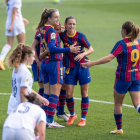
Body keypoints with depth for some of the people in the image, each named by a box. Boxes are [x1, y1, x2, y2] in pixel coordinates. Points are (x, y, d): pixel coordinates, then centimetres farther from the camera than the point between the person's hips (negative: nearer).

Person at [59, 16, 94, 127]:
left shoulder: (80, 36, -9)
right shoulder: (62, 35, -3)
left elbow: (91, 49, -7)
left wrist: (82, 54, -25)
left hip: (82, 66, -2)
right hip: (70, 68, 2)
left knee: (84, 93, 3)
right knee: (68, 94, 0)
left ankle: (83, 118, 13)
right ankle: (72, 115, 25)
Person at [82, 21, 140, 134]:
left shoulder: (122, 44, -15)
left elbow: (109, 58, -24)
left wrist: (92, 63, -24)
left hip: (123, 77, -5)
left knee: (118, 103, 13)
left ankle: (119, 129, 21)